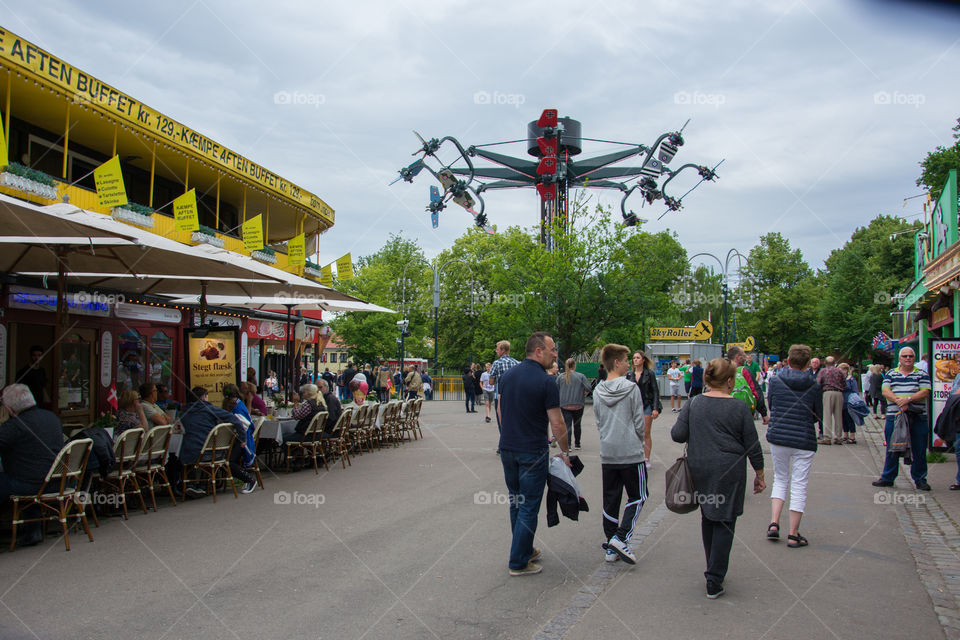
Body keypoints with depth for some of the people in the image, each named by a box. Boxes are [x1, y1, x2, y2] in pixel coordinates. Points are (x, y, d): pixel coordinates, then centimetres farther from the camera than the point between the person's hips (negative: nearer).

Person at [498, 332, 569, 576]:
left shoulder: (507, 375, 4)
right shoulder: (546, 382, -16)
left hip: (507, 448, 7)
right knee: (529, 507, 2)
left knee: (516, 502, 18)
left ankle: (524, 550, 31)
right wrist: (565, 451, 0)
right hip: (533, 452, -7)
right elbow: (556, 423, -13)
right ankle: (518, 562, 8)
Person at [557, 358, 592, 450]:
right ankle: (577, 444, 24)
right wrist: (583, 395, 6)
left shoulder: (560, 377, 1)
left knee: (567, 425, -1)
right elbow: (588, 388, -11)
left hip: (564, 405, 1)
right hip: (578, 405, 0)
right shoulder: (581, 376, -5)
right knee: (577, 425, 14)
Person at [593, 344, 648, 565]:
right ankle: (621, 538, -6)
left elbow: (598, 422, 10)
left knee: (610, 500, 11)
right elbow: (639, 422, -6)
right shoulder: (631, 388, -11)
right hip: (631, 453, -5)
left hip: (607, 453, 5)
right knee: (637, 497, 8)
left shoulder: (597, 391, 4)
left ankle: (611, 548, 16)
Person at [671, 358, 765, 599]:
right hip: (729, 471, -4)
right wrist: (759, 475, 9)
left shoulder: (694, 404, -1)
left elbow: (678, 434, -4)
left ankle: (713, 569, 31)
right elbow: (752, 445, -2)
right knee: (724, 523, 2)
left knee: (707, 518, 19)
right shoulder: (739, 408, -8)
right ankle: (714, 581, 2)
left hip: (699, 469, 4)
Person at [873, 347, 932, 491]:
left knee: (919, 450, 2)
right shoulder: (891, 374, 11)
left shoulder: (922, 375, 8)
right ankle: (888, 478, 15)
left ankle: (920, 479, 14)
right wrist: (899, 401, -18)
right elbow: (885, 391, -1)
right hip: (894, 416, 1)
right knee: (892, 450, 6)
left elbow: (925, 392, -5)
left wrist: (908, 399, -19)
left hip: (917, 417, -1)